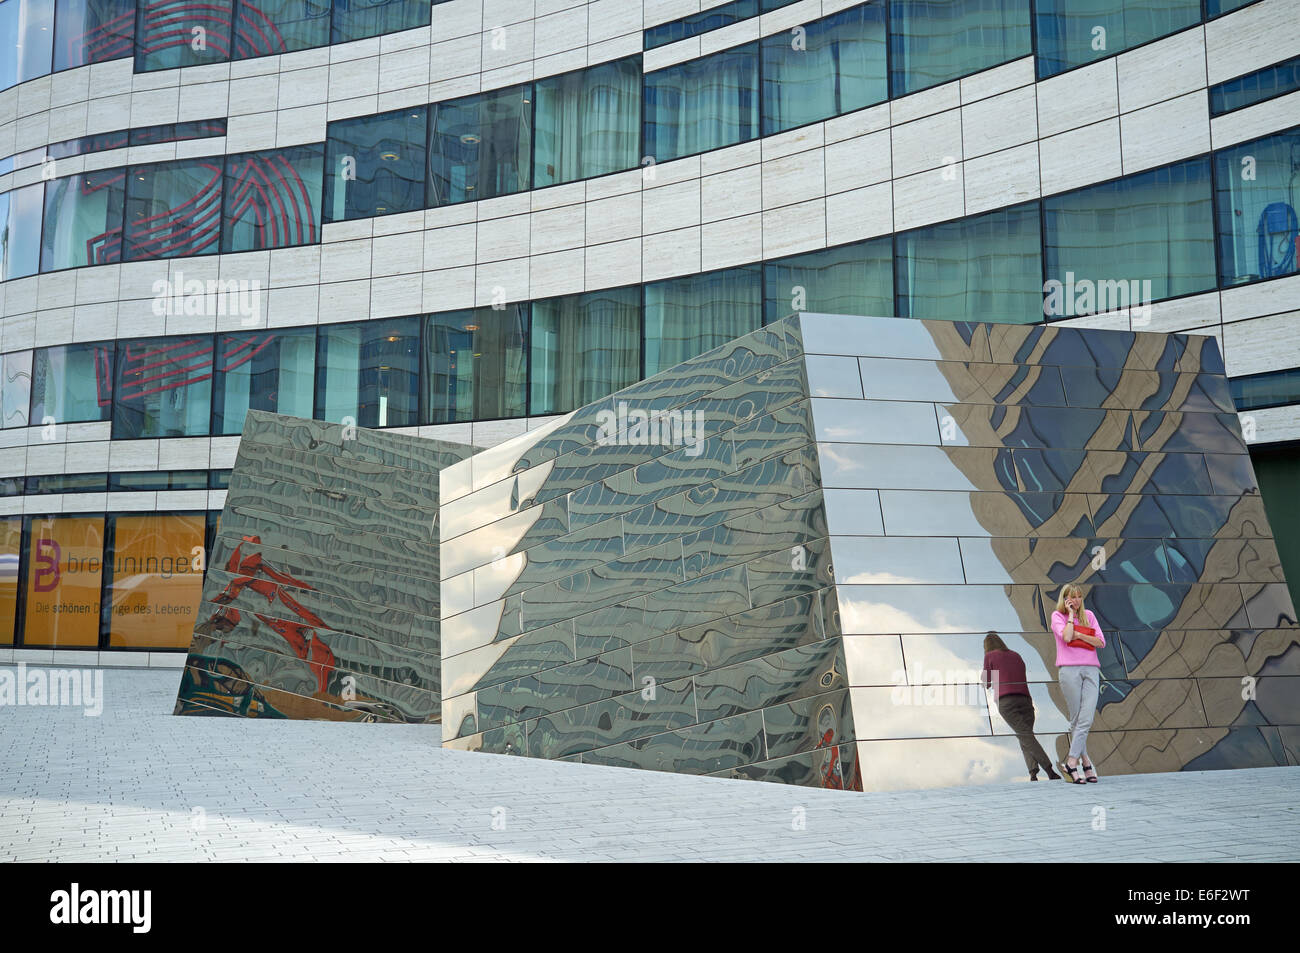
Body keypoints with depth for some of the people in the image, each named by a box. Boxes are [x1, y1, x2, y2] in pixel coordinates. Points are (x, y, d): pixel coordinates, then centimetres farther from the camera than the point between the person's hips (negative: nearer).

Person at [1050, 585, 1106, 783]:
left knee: (1086, 719, -9)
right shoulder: (1057, 616, 6)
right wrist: (1071, 614, -2)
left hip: (1091, 669, 3)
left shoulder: (1088, 615, 17)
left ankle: (1071, 762, -7)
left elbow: (1101, 642, 9)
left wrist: (1080, 635, -3)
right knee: (1076, 719, -2)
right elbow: (1066, 636, -13)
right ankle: (1086, 762, 4)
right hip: (1069, 669, -3)